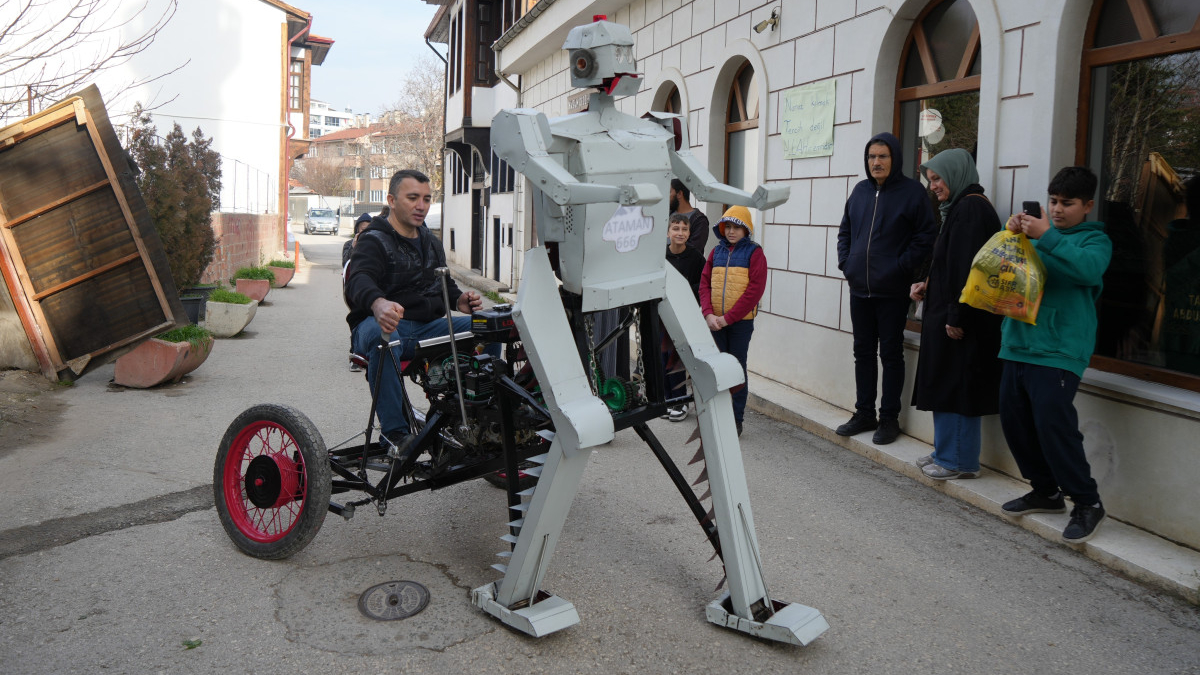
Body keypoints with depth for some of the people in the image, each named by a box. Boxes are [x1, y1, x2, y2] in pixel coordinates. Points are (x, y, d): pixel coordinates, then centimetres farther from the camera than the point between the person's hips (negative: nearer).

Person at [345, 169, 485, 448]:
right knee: (384, 336, -43)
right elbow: (360, 280, -24)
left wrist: (459, 300, 3)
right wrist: (378, 303, -49)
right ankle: (395, 431, -33)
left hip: (426, 327, 6)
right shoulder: (373, 241, -4)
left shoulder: (431, 242, 22)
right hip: (380, 322, -6)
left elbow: (444, 283, 30)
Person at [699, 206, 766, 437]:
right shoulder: (716, 252, 9)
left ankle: (736, 420, 11)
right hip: (715, 321, 4)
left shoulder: (754, 253, -4)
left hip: (741, 322, -4)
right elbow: (704, 284, 6)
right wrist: (709, 314, -10)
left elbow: (754, 290, -12)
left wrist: (728, 317, -16)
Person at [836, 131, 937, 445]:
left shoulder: (912, 192, -6)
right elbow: (845, 230, 18)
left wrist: (902, 267, -14)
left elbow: (926, 235, -9)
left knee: (891, 354, 3)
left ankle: (889, 419, 12)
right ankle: (864, 414, 23)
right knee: (863, 352, 12)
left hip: (892, 290, -5)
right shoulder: (860, 190, 10)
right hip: (859, 289, 5)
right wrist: (845, 262, 6)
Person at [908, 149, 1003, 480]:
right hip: (951, 315, 10)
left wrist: (955, 317, -23)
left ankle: (958, 460, 7)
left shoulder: (970, 208, -16)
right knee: (945, 386, 15)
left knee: (954, 387, -2)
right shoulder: (961, 207, 16)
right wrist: (929, 285, 9)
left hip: (962, 321, -10)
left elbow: (969, 267, -22)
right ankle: (947, 453, 24)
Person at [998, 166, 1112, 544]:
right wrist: (1013, 234, -6)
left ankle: (1087, 502, 4)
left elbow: (1089, 269, -19)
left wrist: (1046, 237, -24)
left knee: (1053, 421, -13)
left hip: (1059, 349, -6)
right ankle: (1045, 490, 25)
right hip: (1018, 343, 6)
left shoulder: (1095, 239, 3)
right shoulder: (1039, 233, 18)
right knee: (1013, 417, 8)